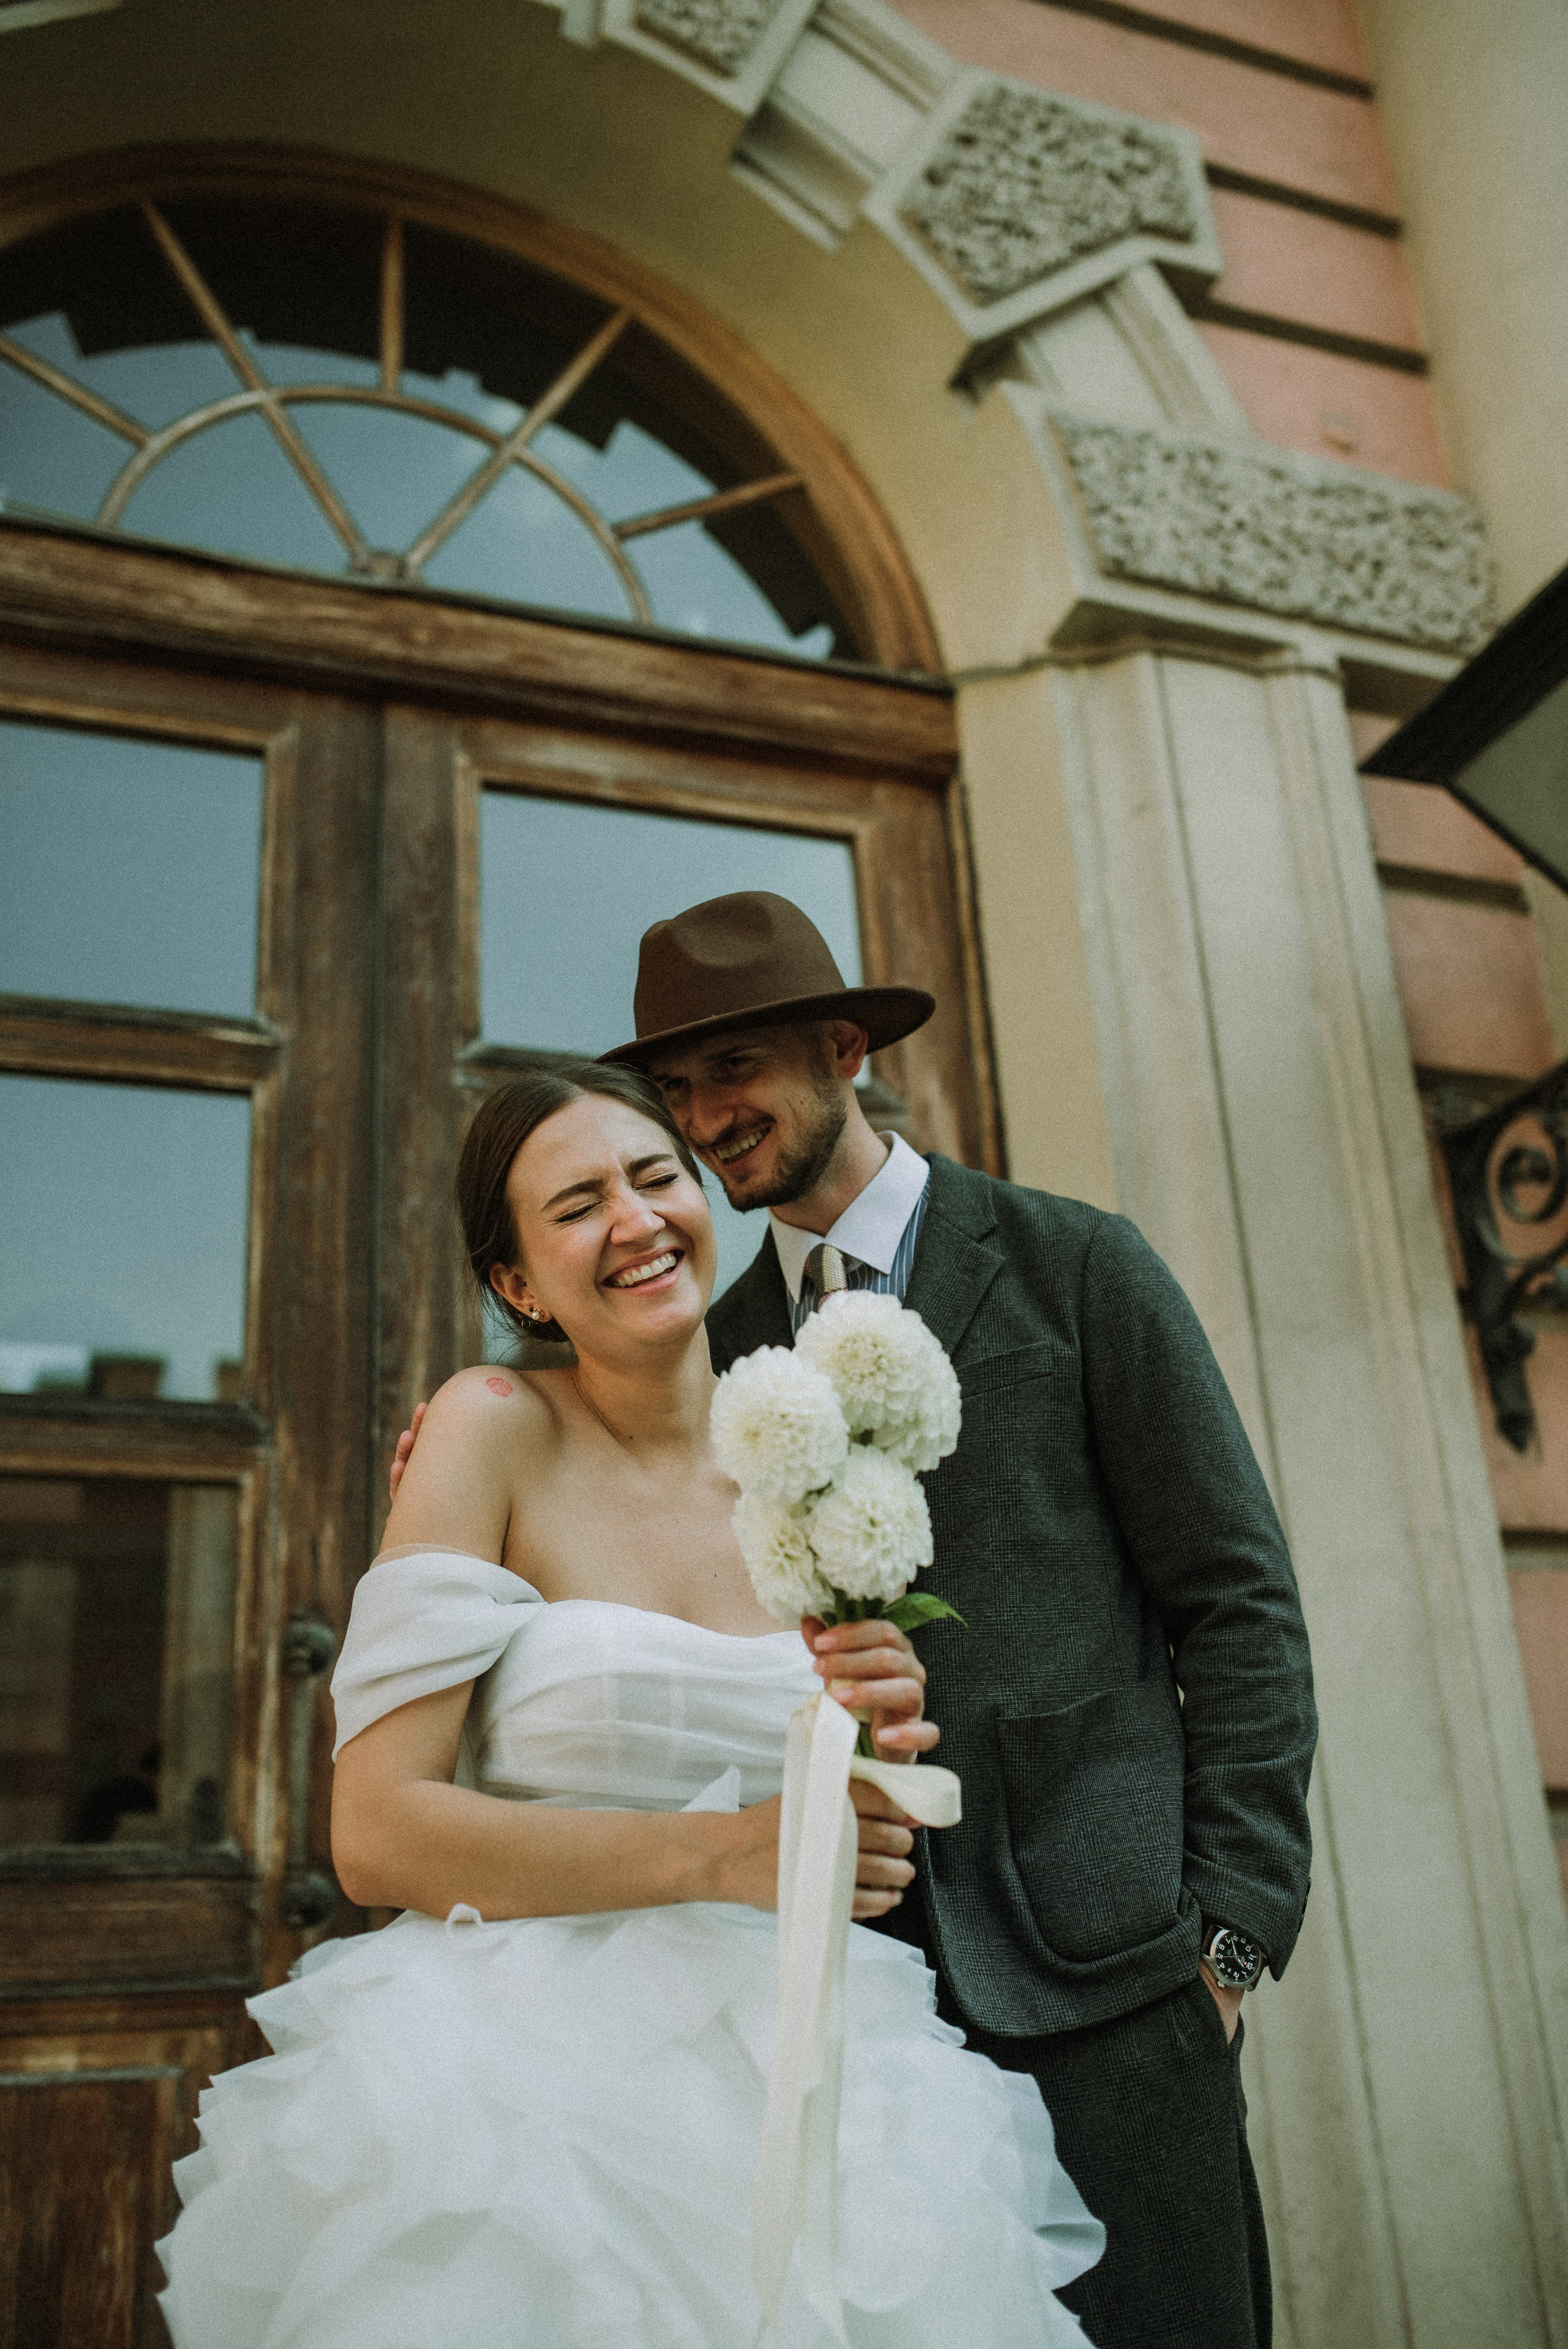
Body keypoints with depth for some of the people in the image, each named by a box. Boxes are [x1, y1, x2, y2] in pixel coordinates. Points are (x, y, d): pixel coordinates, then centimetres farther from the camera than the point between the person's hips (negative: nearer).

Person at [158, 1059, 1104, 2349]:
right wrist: (720, 1850, -17)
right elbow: (376, 1833, -11)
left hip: (775, 2079, 4)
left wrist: (880, 1756, -9)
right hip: (533, 2067, -3)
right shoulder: (492, 1429, -5)